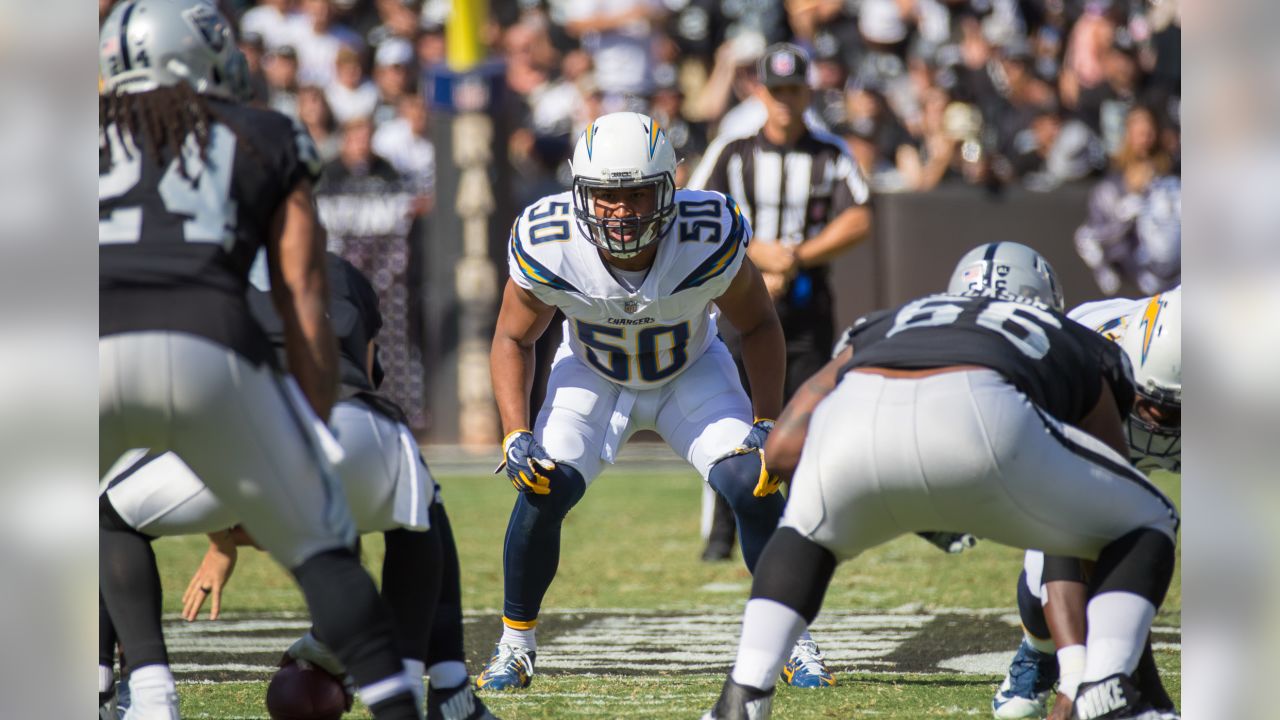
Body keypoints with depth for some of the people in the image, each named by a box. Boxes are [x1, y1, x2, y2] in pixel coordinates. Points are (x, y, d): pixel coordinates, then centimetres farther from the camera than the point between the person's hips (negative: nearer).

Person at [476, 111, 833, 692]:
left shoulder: (709, 239, -32)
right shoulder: (548, 246, -31)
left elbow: (758, 325, -12)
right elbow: (514, 339, -12)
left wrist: (767, 423, -19)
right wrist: (515, 436, -23)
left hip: (691, 372, 0)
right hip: (592, 375, 0)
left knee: (752, 486, -20)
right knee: (543, 491, -20)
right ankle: (515, 645, 1)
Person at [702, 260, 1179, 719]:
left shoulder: (883, 329, 41)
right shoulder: (1082, 353, 38)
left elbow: (782, 449, 25)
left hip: (855, 416, 3)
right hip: (981, 421, -3)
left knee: (808, 533, 38)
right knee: (1145, 528, 24)